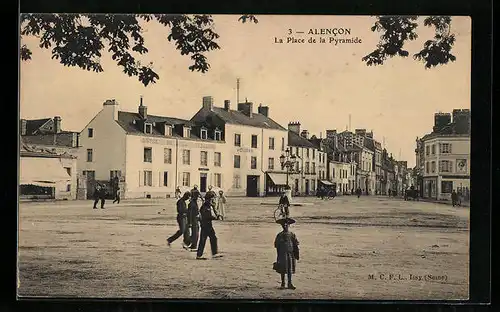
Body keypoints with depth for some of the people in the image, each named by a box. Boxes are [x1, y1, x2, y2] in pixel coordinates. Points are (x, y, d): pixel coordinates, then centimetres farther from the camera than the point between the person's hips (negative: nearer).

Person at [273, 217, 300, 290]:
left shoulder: (292, 235, 2)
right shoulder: (279, 235, -1)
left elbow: (295, 245, 5)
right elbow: (277, 246, 2)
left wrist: (297, 254, 0)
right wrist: (278, 256, -1)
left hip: (290, 254, 1)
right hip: (282, 254, -1)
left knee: (290, 269, 6)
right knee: (282, 270, 4)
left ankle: (290, 284, 15)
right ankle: (283, 284, 14)